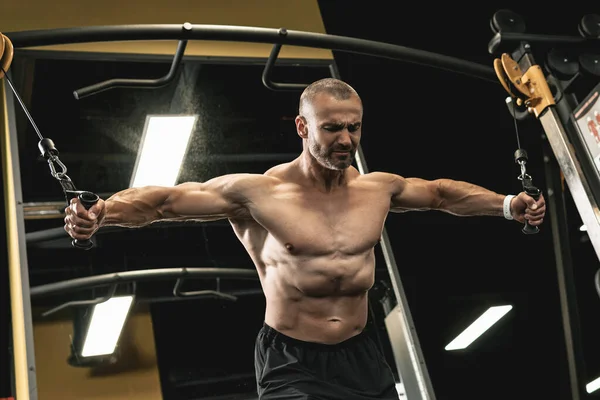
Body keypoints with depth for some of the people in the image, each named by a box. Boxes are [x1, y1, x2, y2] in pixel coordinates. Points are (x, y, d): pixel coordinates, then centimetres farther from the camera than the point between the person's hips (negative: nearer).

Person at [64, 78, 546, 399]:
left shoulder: (378, 188, 4)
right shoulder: (257, 192, -11)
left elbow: (441, 192, 22)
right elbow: (166, 199, -15)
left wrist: (507, 204, 21)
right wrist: (100, 213, -30)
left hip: (361, 359, 5)